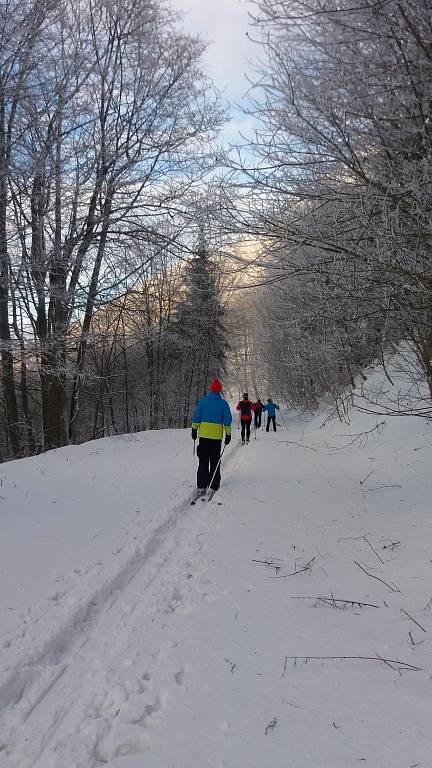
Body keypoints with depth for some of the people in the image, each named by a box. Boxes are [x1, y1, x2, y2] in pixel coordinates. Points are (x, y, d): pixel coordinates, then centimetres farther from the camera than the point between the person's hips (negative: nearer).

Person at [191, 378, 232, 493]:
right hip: (217, 436, -1)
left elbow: (196, 417, 2)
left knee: (203, 461, 8)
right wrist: (228, 434, 4)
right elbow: (227, 420, -2)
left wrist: (194, 429, 11)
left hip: (203, 434, 1)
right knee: (215, 461, 8)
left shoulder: (202, 401, 2)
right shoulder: (223, 403, -2)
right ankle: (213, 485, 6)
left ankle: (202, 485, 6)